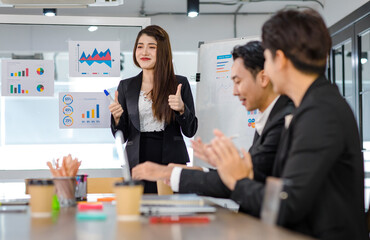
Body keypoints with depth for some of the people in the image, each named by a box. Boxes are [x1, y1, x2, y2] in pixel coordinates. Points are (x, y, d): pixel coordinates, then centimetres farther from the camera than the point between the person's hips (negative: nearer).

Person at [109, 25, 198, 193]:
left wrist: (181, 109, -13)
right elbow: (121, 136, 10)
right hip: (137, 161, 1)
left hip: (171, 161, -1)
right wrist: (117, 118, -10)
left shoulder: (179, 84, 4)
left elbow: (190, 131, 5)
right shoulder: (126, 86, 9)